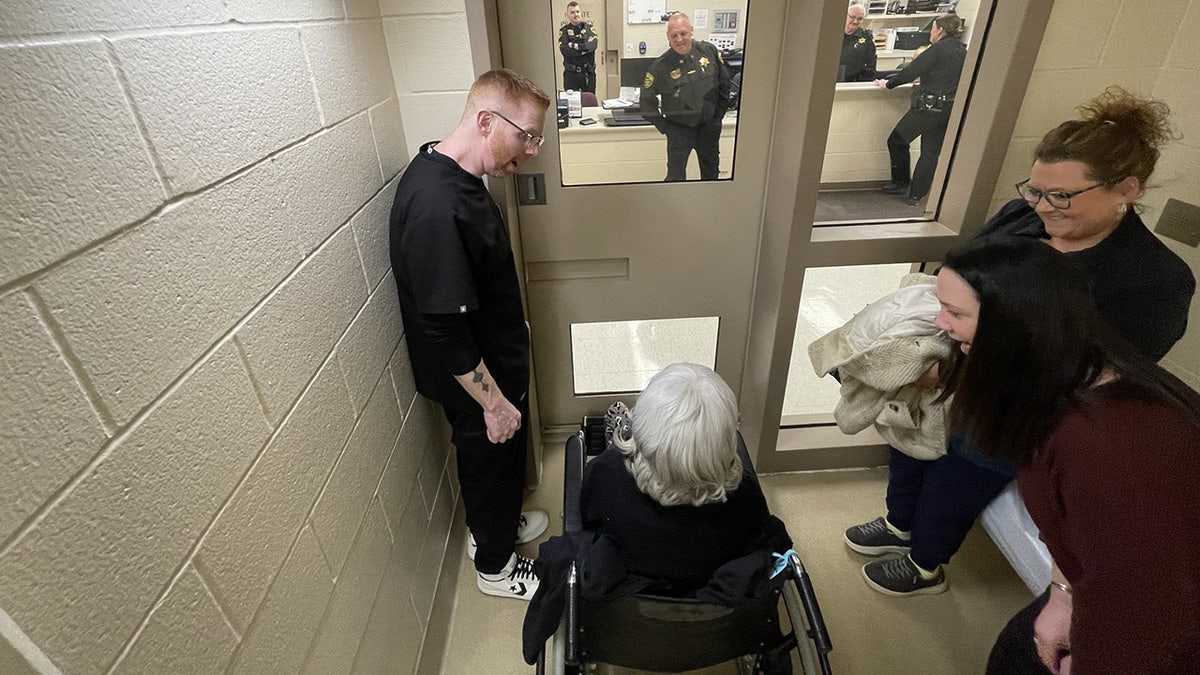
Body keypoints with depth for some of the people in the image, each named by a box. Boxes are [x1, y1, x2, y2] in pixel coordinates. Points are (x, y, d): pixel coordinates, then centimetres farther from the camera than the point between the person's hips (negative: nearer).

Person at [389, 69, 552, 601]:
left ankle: (498, 525, 54)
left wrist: (512, 321, 20)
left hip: (497, 360, 9)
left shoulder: (451, 172, -1)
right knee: (489, 462, 15)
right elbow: (443, 327, -30)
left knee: (506, 457, 27)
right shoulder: (434, 208, -33)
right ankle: (494, 565, 42)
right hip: (474, 380, -9)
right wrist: (493, 402, -21)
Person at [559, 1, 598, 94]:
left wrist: (577, 46, -16)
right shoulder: (564, 30, 3)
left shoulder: (589, 27, 7)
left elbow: (594, 44, -10)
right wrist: (585, 47, -12)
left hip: (588, 72, 1)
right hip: (571, 73, -1)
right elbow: (564, 49, -13)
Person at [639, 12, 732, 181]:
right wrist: (665, 128, -8)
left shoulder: (709, 51, -7)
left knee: (711, 173, 17)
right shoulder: (660, 66, -15)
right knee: (675, 176, -3)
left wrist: (718, 116, 4)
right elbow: (647, 101, -6)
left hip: (709, 127, 3)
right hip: (679, 129, -3)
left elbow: (725, 83, 5)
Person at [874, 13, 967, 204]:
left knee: (897, 140, 8)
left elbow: (911, 71, -11)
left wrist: (888, 84, 1)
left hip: (930, 106, -8)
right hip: (951, 109, 8)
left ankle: (900, 183, 15)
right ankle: (916, 194, 11)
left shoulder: (938, 49, -10)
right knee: (931, 152, 9)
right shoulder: (963, 52, 13)